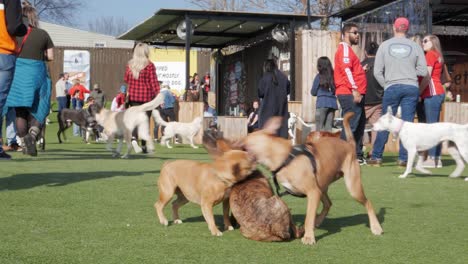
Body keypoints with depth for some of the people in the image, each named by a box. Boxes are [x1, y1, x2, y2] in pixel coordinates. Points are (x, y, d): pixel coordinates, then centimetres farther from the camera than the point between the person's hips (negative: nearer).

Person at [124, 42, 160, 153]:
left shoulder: (130, 65, 3)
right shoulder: (150, 65, -9)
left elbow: (126, 80, 11)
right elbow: (154, 82, -9)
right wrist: (158, 94, -5)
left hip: (133, 95, 3)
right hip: (147, 96, -3)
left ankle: (134, 137, -21)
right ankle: (144, 146, 10)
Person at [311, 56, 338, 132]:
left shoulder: (319, 76, -3)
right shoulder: (333, 76, 7)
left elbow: (313, 92, 4)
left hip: (322, 104, -4)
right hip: (333, 103, 4)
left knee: (319, 128, -2)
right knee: (328, 127, 6)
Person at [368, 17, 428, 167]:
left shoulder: (385, 45, 3)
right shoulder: (415, 46, 3)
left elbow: (377, 71, 1)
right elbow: (423, 71, 2)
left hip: (392, 87, 0)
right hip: (411, 87, 0)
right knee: (407, 123, 3)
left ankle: (376, 157, 8)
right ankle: (403, 158, 2)